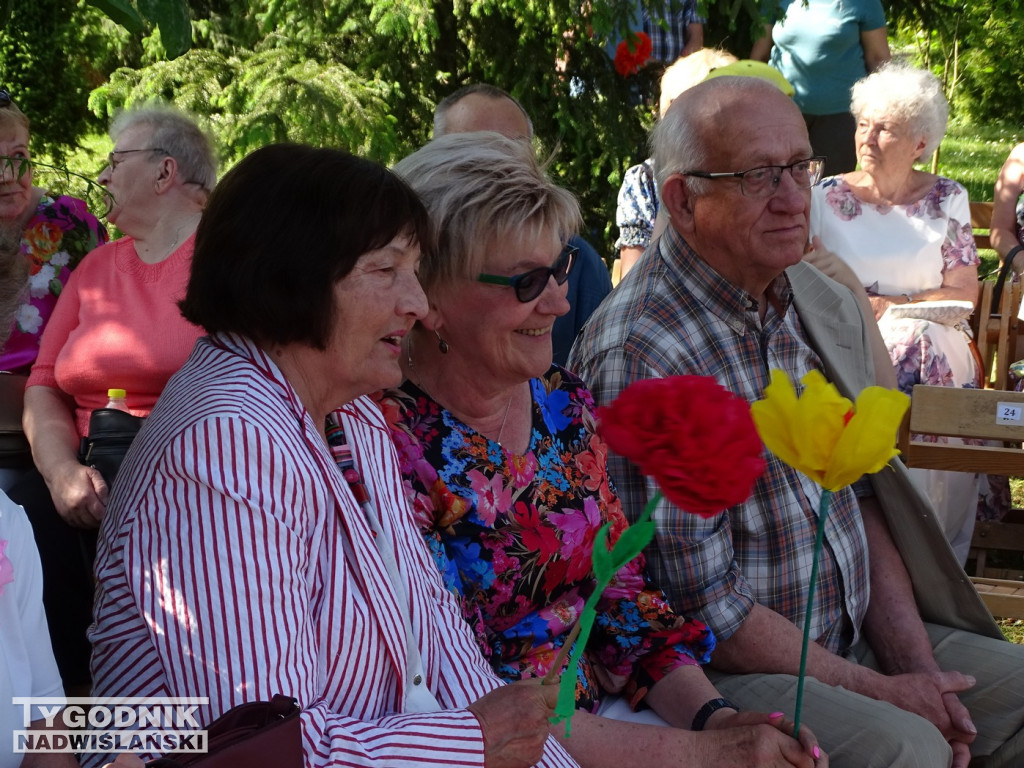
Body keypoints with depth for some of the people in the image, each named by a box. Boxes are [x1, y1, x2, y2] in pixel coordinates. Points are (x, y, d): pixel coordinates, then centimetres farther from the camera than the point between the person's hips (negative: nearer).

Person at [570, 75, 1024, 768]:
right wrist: (875, 691, -14)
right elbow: (702, 607, -20)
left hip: (862, 637, 8)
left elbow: (863, 497, 10)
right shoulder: (638, 358, -21)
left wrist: (911, 661, -1)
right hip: (724, 674, -7)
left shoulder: (827, 306, 5)